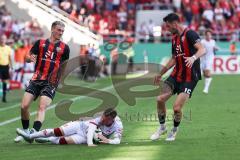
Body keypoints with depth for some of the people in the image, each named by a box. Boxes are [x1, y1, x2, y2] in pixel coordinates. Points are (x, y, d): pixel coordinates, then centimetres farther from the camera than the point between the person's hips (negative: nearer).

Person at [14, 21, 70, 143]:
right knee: (24, 106, -6)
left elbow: (64, 66, 17)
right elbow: (27, 58, 9)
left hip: (51, 82, -2)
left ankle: (34, 132, -32)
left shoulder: (64, 48, 6)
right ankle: (25, 131, 13)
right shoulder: (40, 43, 8)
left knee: (42, 107, -19)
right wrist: (30, 58, -13)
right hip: (36, 80, 2)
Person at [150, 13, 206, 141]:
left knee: (177, 107, -12)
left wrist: (193, 58, -46)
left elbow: (202, 50, -26)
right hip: (176, 74, 7)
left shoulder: (190, 34, -13)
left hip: (189, 78, -7)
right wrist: (161, 74, 28)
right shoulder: (174, 38, 12)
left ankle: (174, 131, 16)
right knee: (160, 99, -5)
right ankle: (162, 127, 16)